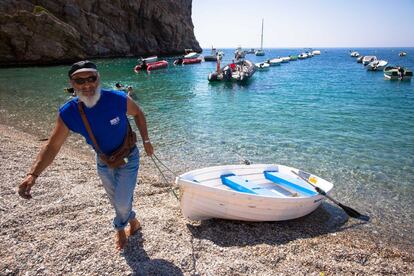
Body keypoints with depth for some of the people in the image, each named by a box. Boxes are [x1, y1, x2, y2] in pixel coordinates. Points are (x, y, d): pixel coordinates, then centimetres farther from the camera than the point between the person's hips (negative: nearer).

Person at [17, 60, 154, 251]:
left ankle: (120, 227, 36)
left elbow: (138, 114, -7)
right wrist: (33, 174, -28)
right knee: (117, 200, 20)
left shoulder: (119, 100, -29)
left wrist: (146, 140, -6)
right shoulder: (68, 113, -23)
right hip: (103, 161, 3)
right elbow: (52, 146, -16)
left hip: (128, 157, -3)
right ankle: (133, 222, 51)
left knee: (122, 202, -1)